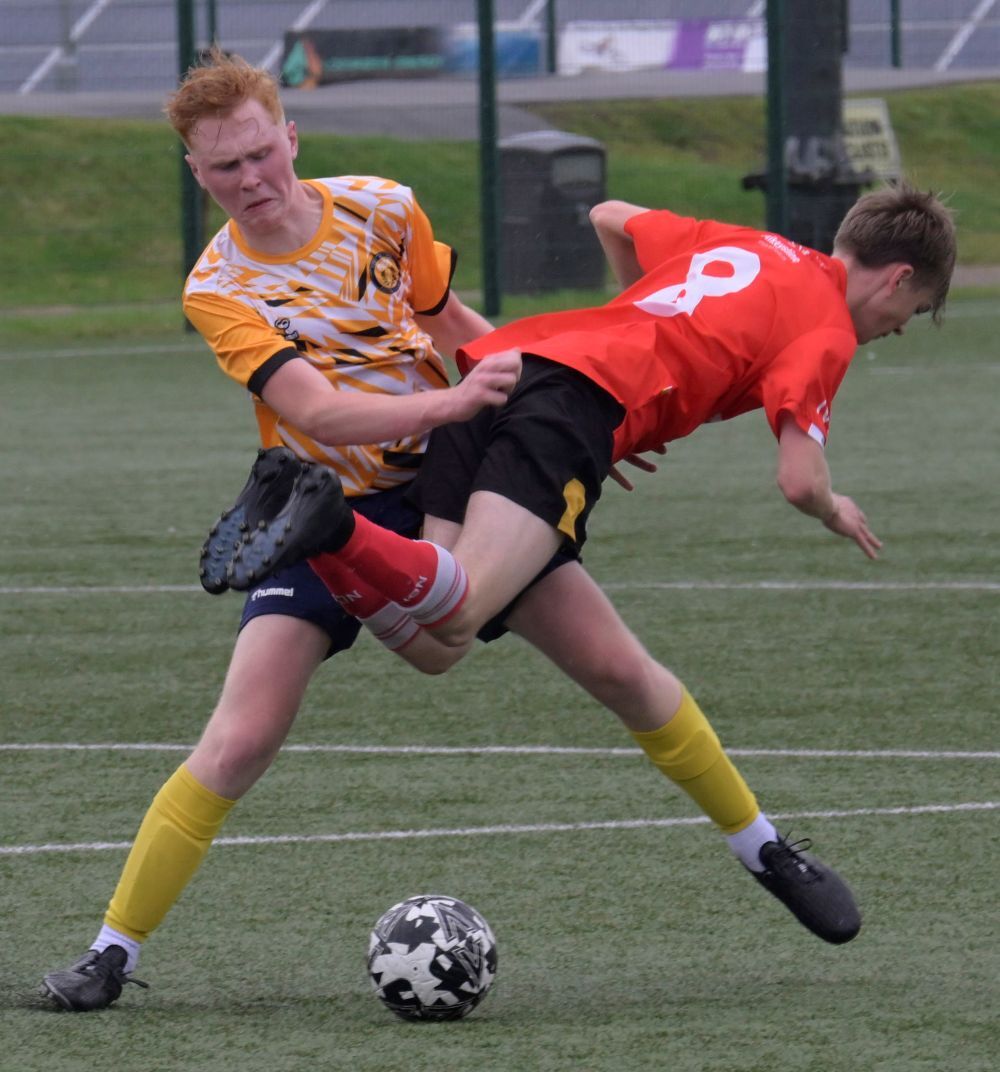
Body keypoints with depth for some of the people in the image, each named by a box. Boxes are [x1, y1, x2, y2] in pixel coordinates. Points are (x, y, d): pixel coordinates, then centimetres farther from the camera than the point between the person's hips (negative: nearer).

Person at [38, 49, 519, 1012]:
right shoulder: (218, 290, -13)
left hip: (442, 480, 3)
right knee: (240, 740, -13)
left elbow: (449, 320, 15)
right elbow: (320, 414, -26)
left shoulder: (382, 209, -3)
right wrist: (454, 401, -37)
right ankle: (114, 949, -7)